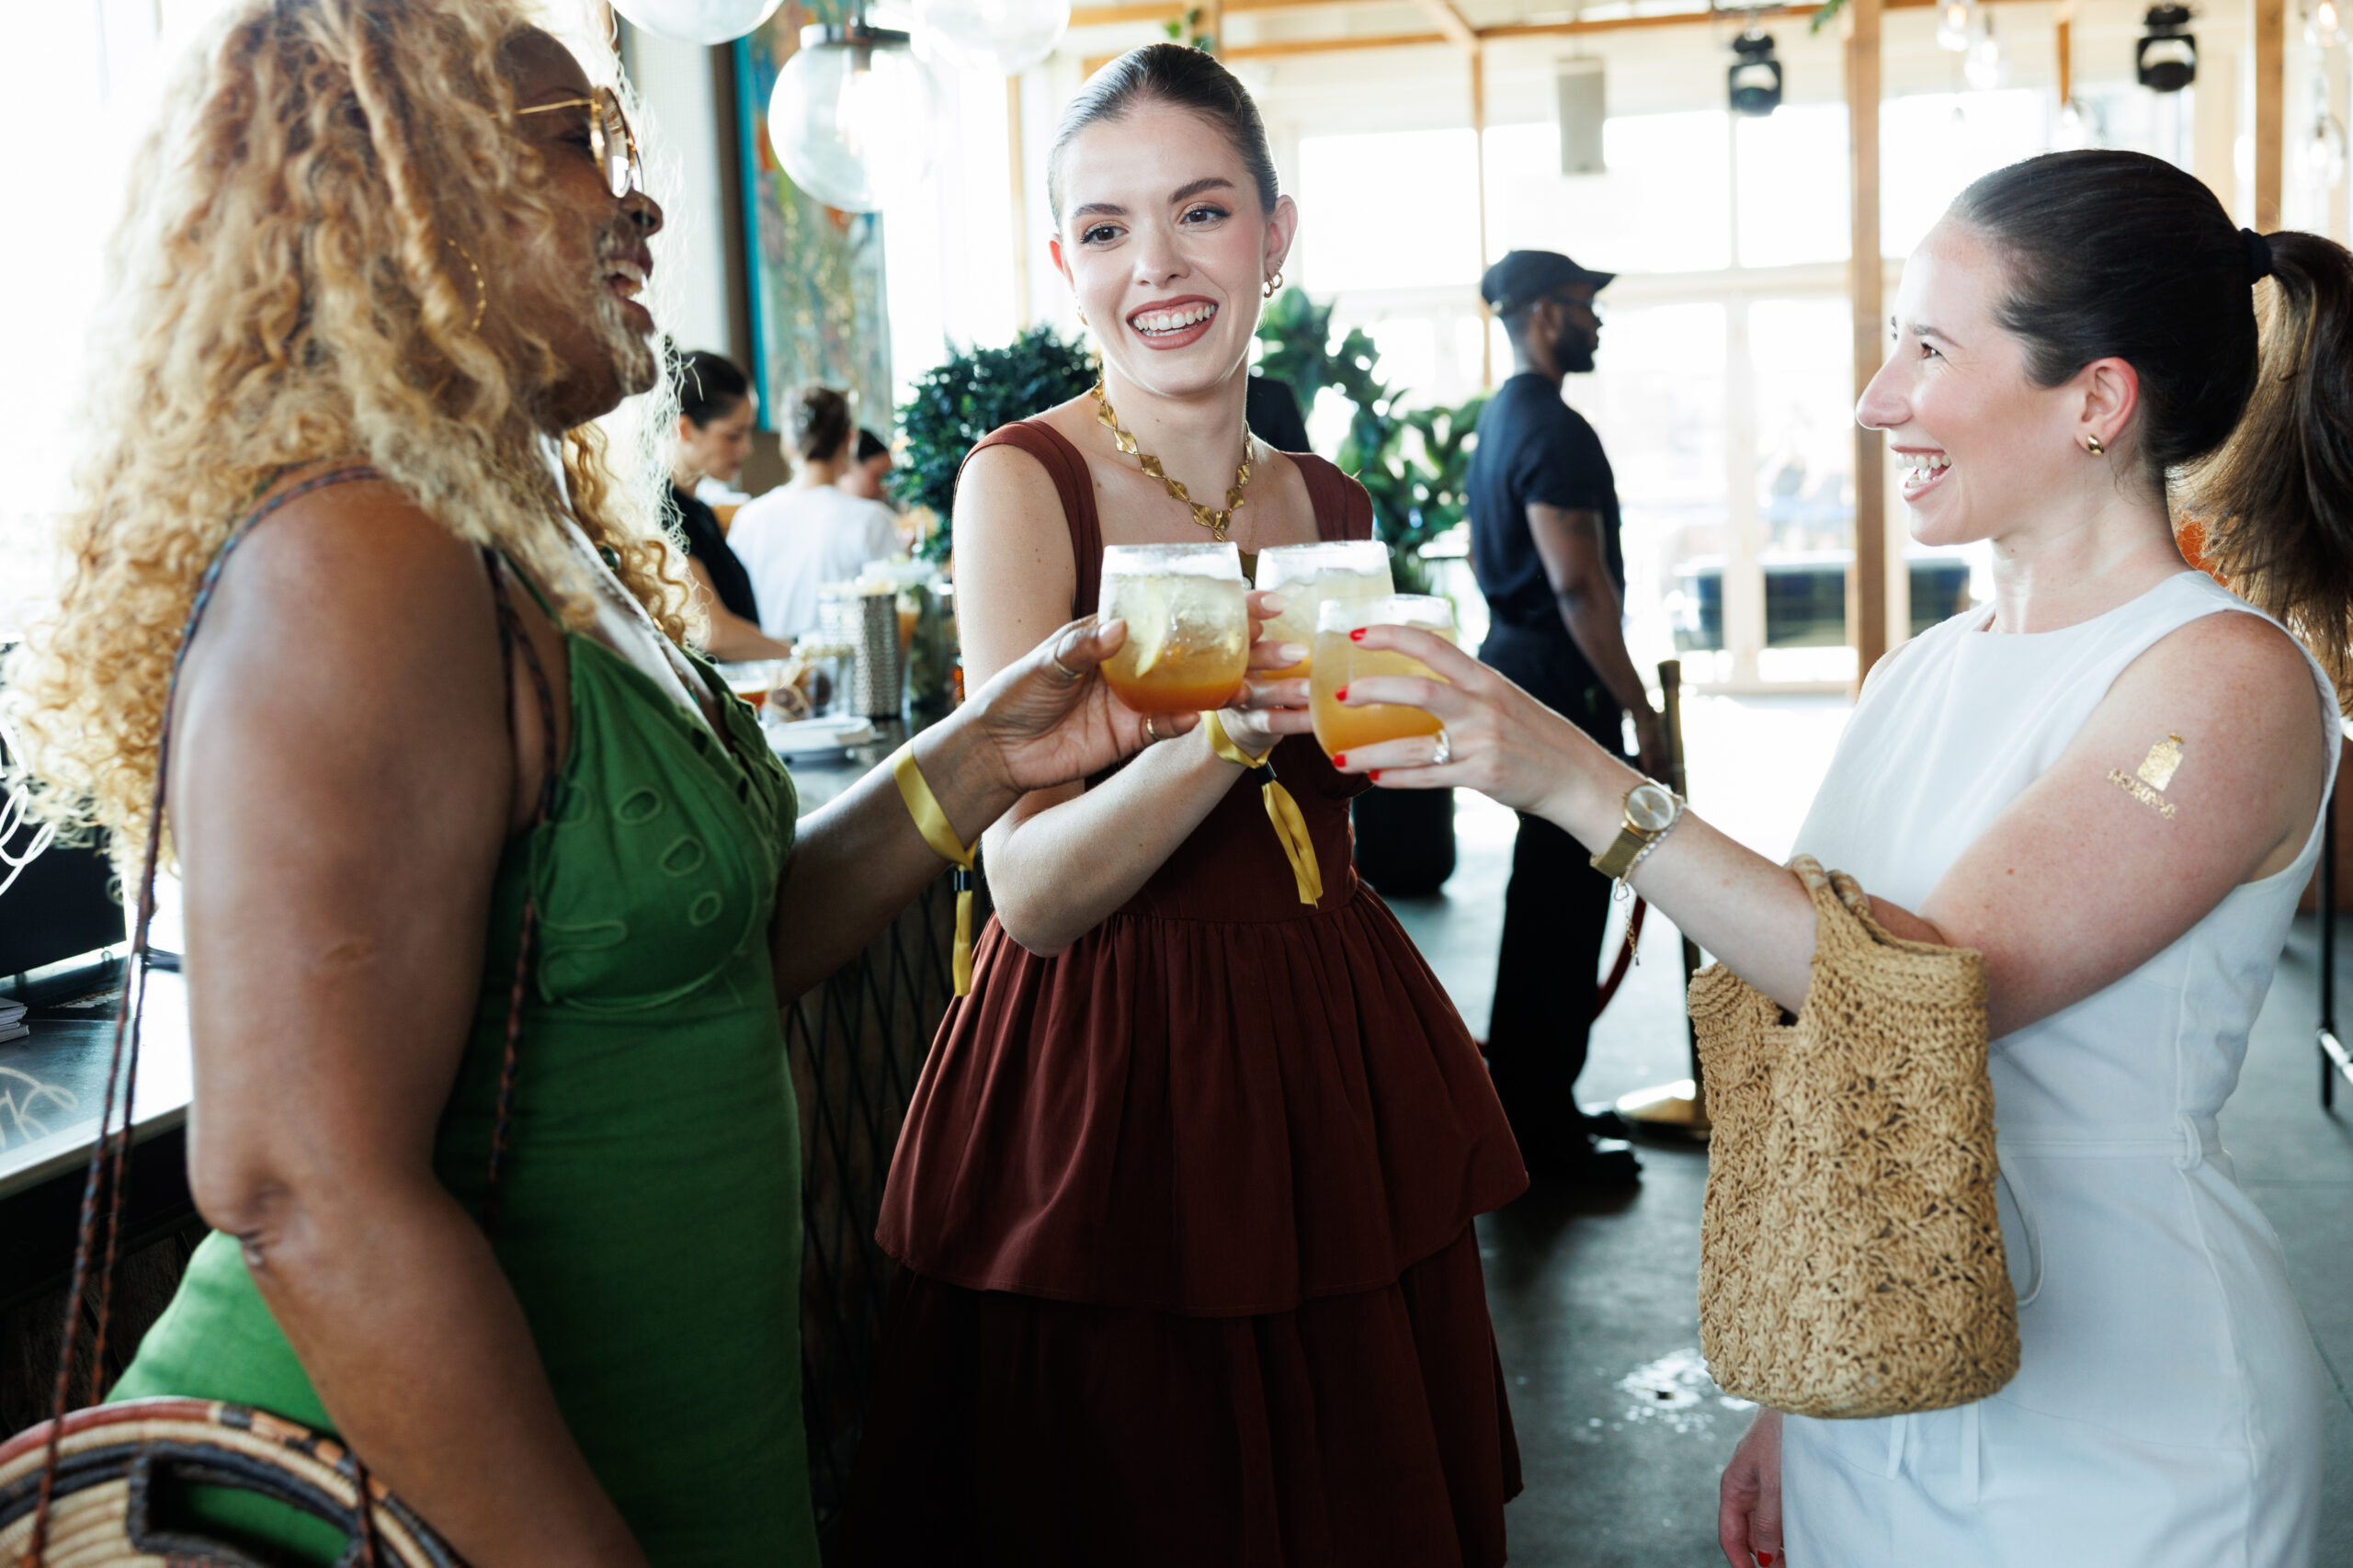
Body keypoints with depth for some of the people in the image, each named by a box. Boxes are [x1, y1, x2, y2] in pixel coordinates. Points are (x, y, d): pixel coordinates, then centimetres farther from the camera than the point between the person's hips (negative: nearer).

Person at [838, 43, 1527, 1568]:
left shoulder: (1331, 505, 7)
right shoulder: (1023, 482, -10)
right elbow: (1034, 895, -18)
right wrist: (1228, 725, -30)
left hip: (1333, 1064, 6)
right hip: (1111, 1083, -5)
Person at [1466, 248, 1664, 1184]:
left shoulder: (1500, 418, 17)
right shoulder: (1553, 430, -17)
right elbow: (1578, 585, -23)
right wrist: (1638, 709, -20)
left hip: (1514, 661, 11)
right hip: (1557, 681, -11)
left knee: (1548, 888, 17)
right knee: (1563, 897, -5)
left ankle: (1526, 1099, 26)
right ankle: (1541, 1125, 2)